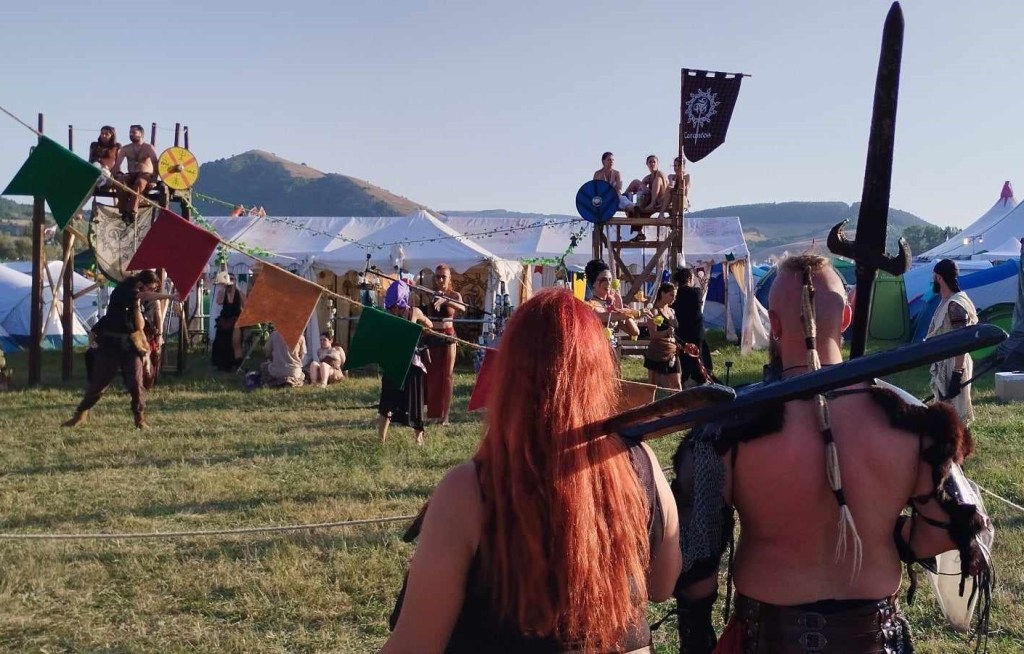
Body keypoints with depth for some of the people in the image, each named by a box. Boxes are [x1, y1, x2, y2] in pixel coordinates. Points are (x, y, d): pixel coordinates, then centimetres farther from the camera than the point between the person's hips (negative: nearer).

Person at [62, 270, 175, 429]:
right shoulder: (122, 292, -12)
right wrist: (169, 296, -39)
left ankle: (140, 418, 3)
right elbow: (146, 296, -30)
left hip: (131, 346, 5)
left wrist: (136, 306, -11)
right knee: (98, 382, 2)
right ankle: (81, 414, 17)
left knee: (136, 383, -6)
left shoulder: (139, 301, 8)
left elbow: (140, 326, 0)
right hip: (110, 344, -4)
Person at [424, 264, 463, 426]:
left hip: (447, 335, -2)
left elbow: (462, 308, -23)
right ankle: (432, 412, 14)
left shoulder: (454, 295, -2)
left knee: (447, 375, 0)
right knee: (431, 373, 6)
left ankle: (445, 415, 0)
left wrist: (444, 300, -38)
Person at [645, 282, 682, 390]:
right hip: (657, 354, -7)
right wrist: (666, 332, -33)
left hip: (672, 354, 7)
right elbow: (653, 334, -17)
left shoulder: (672, 311, 14)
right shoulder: (654, 312, -8)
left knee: (676, 387, 4)